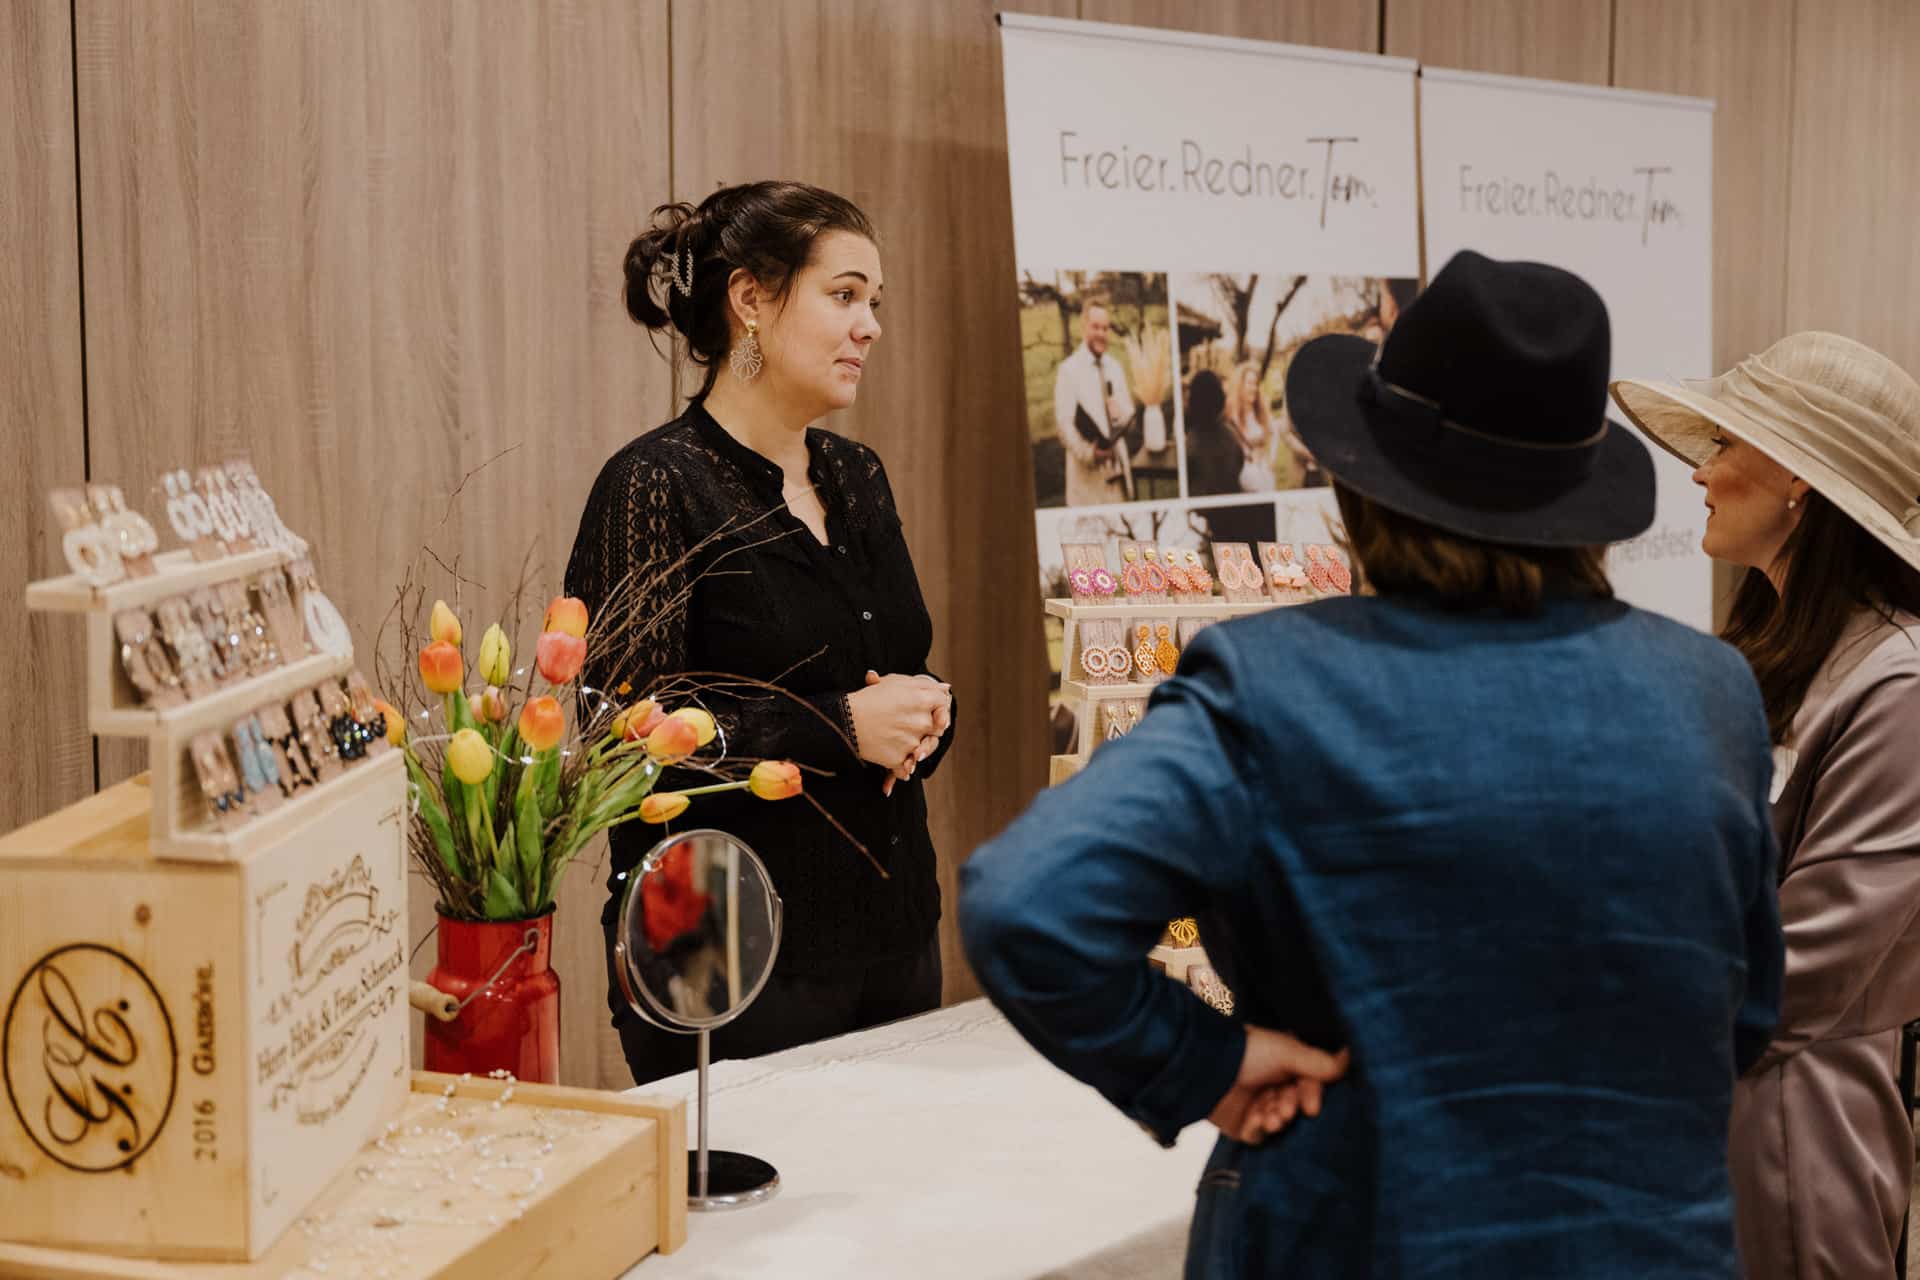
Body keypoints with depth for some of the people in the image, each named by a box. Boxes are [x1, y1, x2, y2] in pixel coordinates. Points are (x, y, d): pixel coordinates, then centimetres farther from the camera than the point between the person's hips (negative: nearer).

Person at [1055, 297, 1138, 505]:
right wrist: (1089, 452, -23)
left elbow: (1128, 413, 18)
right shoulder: (1068, 369, -4)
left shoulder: (1115, 367, 15)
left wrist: (1122, 413, -6)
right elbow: (1063, 423, -11)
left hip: (1118, 464, 6)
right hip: (1088, 471, -6)